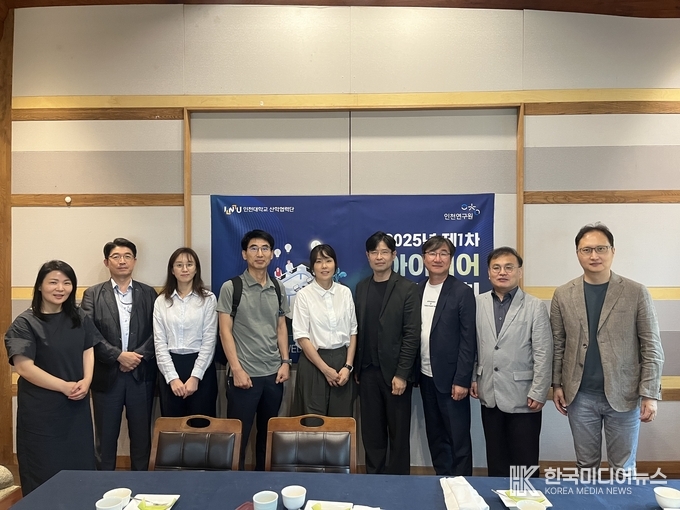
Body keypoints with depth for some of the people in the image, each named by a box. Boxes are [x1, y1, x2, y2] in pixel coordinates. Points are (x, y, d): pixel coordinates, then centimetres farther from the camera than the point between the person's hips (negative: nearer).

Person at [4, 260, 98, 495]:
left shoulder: (80, 318, 5)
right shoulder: (25, 324, -10)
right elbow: (24, 367, -17)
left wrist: (86, 382, -10)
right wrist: (64, 386, -17)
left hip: (76, 404, 4)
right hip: (40, 409, -4)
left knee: (80, 463, 11)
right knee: (44, 469, 8)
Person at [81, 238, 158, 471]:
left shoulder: (148, 293, 6)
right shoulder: (93, 294, 3)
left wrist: (137, 356, -13)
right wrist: (118, 355, -15)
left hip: (141, 375, 1)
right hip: (106, 375, -1)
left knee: (141, 435, 10)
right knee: (105, 437, 10)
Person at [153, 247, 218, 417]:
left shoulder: (208, 298, -1)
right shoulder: (161, 301, 5)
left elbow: (209, 340, -4)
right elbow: (159, 342, 1)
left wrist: (195, 377, -11)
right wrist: (172, 377, -8)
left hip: (201, 367, -2)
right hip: (170, 368, 2)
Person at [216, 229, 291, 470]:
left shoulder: (278, 288, 8)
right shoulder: (230, 288, -5)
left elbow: (281, 328, 12)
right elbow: (225, 331, -7)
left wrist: (285, 362, 2)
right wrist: (237, 369, -12)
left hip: (273, 373, 4)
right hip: (244, 373, -4)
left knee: (268, 433, 16)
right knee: (239, 434, 6)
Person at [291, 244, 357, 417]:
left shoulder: (345, 292, 4)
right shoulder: (304, 295, -6)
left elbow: (353, 331, 6)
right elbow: (301, 337, -8)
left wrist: (348, 366, -4)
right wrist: (325, 369, -10)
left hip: (342, 359, 3)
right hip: (314, 361, -3)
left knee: (342, 419, 8)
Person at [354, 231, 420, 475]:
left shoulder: (408, 288, -6)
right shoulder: (361, 288, 8)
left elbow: (412, 335, -10)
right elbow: (358, 331, 8)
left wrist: (401, 374, -14)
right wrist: (356, 368, 6)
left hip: (394, 372, -4)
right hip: (367, 372, 4)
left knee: (398, 434, 9)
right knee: (371, 432, 12)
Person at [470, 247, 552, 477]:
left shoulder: (535, 306, -6)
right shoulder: (479, 303, 2)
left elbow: (543, 354, -8)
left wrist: (538, 393, -10)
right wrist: (472, 378, 5)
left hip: (522, 396, -3)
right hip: (489, 395, 3)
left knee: (525, 463, 8)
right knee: (495, 460, 16)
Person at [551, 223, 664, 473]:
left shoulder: (636, 293, -4)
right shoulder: (563, 295, 1)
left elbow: (652, 348, -4)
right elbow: (557, 345, 5)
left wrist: (649, 394, -8)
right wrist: (557, 384, 3)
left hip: (624, 395, -1)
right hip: (580, 396, 1)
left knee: (623, 468, 13)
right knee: (585, 464, 15)